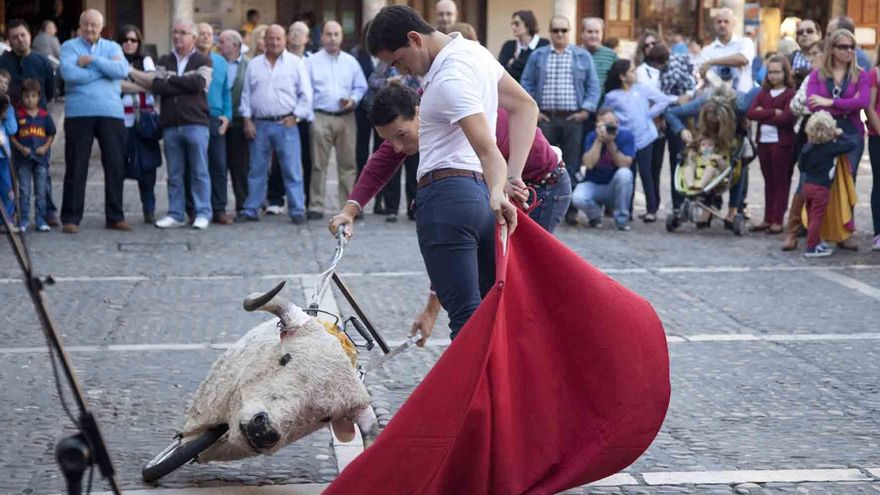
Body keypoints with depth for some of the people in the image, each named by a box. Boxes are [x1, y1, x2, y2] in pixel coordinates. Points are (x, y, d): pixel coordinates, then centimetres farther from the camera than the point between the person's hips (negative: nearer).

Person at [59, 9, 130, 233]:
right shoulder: (69, 47, 5)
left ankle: (115, 216, 14)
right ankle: (70, 218, 6)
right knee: (75, 168, 0)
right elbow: (69, 73, -13)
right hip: (79, 114, -2)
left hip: (111, 113, 2)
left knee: (116, 166, 4)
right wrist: (106, 68, -7)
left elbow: (123, 70, -6)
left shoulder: (112, 47, 13)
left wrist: (92, 60, -10)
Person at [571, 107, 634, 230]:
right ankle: (595, 216, 5)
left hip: (615, 187, 1)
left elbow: (625, 165, -20)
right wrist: (599, 139, -25)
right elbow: (589, 164, -22)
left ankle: (622, 219, -15)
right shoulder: (592, 137, -7)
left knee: (624, 173, -33)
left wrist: (611, 142, -25)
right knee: (578, 198, -33)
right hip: (593, 185, 0)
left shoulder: (627, 136, -8)